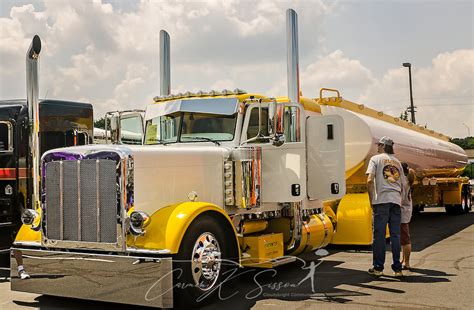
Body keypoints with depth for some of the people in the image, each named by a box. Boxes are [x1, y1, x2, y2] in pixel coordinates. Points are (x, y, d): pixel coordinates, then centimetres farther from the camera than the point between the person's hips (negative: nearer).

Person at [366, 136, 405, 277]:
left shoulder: (376, 159, 2)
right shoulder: (397, 162, 19)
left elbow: (370, 181, -9)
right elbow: (402, 185, 17)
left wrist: (371, 200, -3)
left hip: (382, 199, -5)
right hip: (396, 200, 5)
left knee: (379, 234, 0)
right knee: (395, 235, 7)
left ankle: (378, 268, 2)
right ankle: (397, 268, 9)